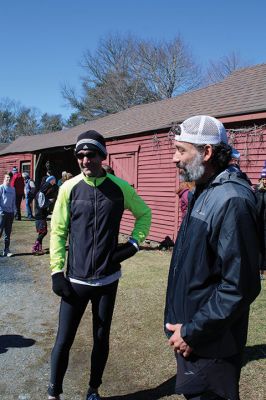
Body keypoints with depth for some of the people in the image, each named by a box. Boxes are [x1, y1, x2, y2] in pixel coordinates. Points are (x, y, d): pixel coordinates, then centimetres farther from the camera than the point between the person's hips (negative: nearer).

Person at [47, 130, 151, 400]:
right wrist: (57, 271, -4)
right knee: (63, 341, 3)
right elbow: (58, 231, 0)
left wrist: (134, 243, 0)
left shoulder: (120, 187, -3)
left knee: (101, 339, 13)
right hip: (75, 279, -1)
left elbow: (144, 214, 12)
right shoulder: (69, 188, -4)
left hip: (108, 279, 1)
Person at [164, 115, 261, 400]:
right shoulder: (203, 193, 7)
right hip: (189, 330, 9)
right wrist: (184, 326, 14)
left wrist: (193, 332, -19)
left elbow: (239, 287, -26)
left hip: (209, 344, -9)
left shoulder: (232, 200, -24)